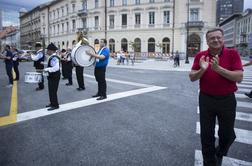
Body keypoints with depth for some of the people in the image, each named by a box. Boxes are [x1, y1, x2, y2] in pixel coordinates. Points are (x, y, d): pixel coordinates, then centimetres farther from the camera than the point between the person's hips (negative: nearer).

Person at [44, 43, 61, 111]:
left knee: (53, 91, -3)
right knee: (51, 90, 19)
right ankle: (52, 103, 32)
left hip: (54, 77, -11)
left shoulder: (54, 58, -21)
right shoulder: (51, 57, 11)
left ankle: (55, 105, 8)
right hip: (51, 76, 11)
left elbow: (56, 68, -32)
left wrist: (47, 69, -25)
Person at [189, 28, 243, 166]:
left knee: (227, 134, 14)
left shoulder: (232, 54, -4)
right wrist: (202, 69, -22)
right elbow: (192, 77, -2)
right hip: (206, 99, 1)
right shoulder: (200, 56, 0)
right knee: (206, 135, 8)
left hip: (227, 99, 0)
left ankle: (220, 153, 46)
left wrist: (218, 68, -24)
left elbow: (239, 77, -13)